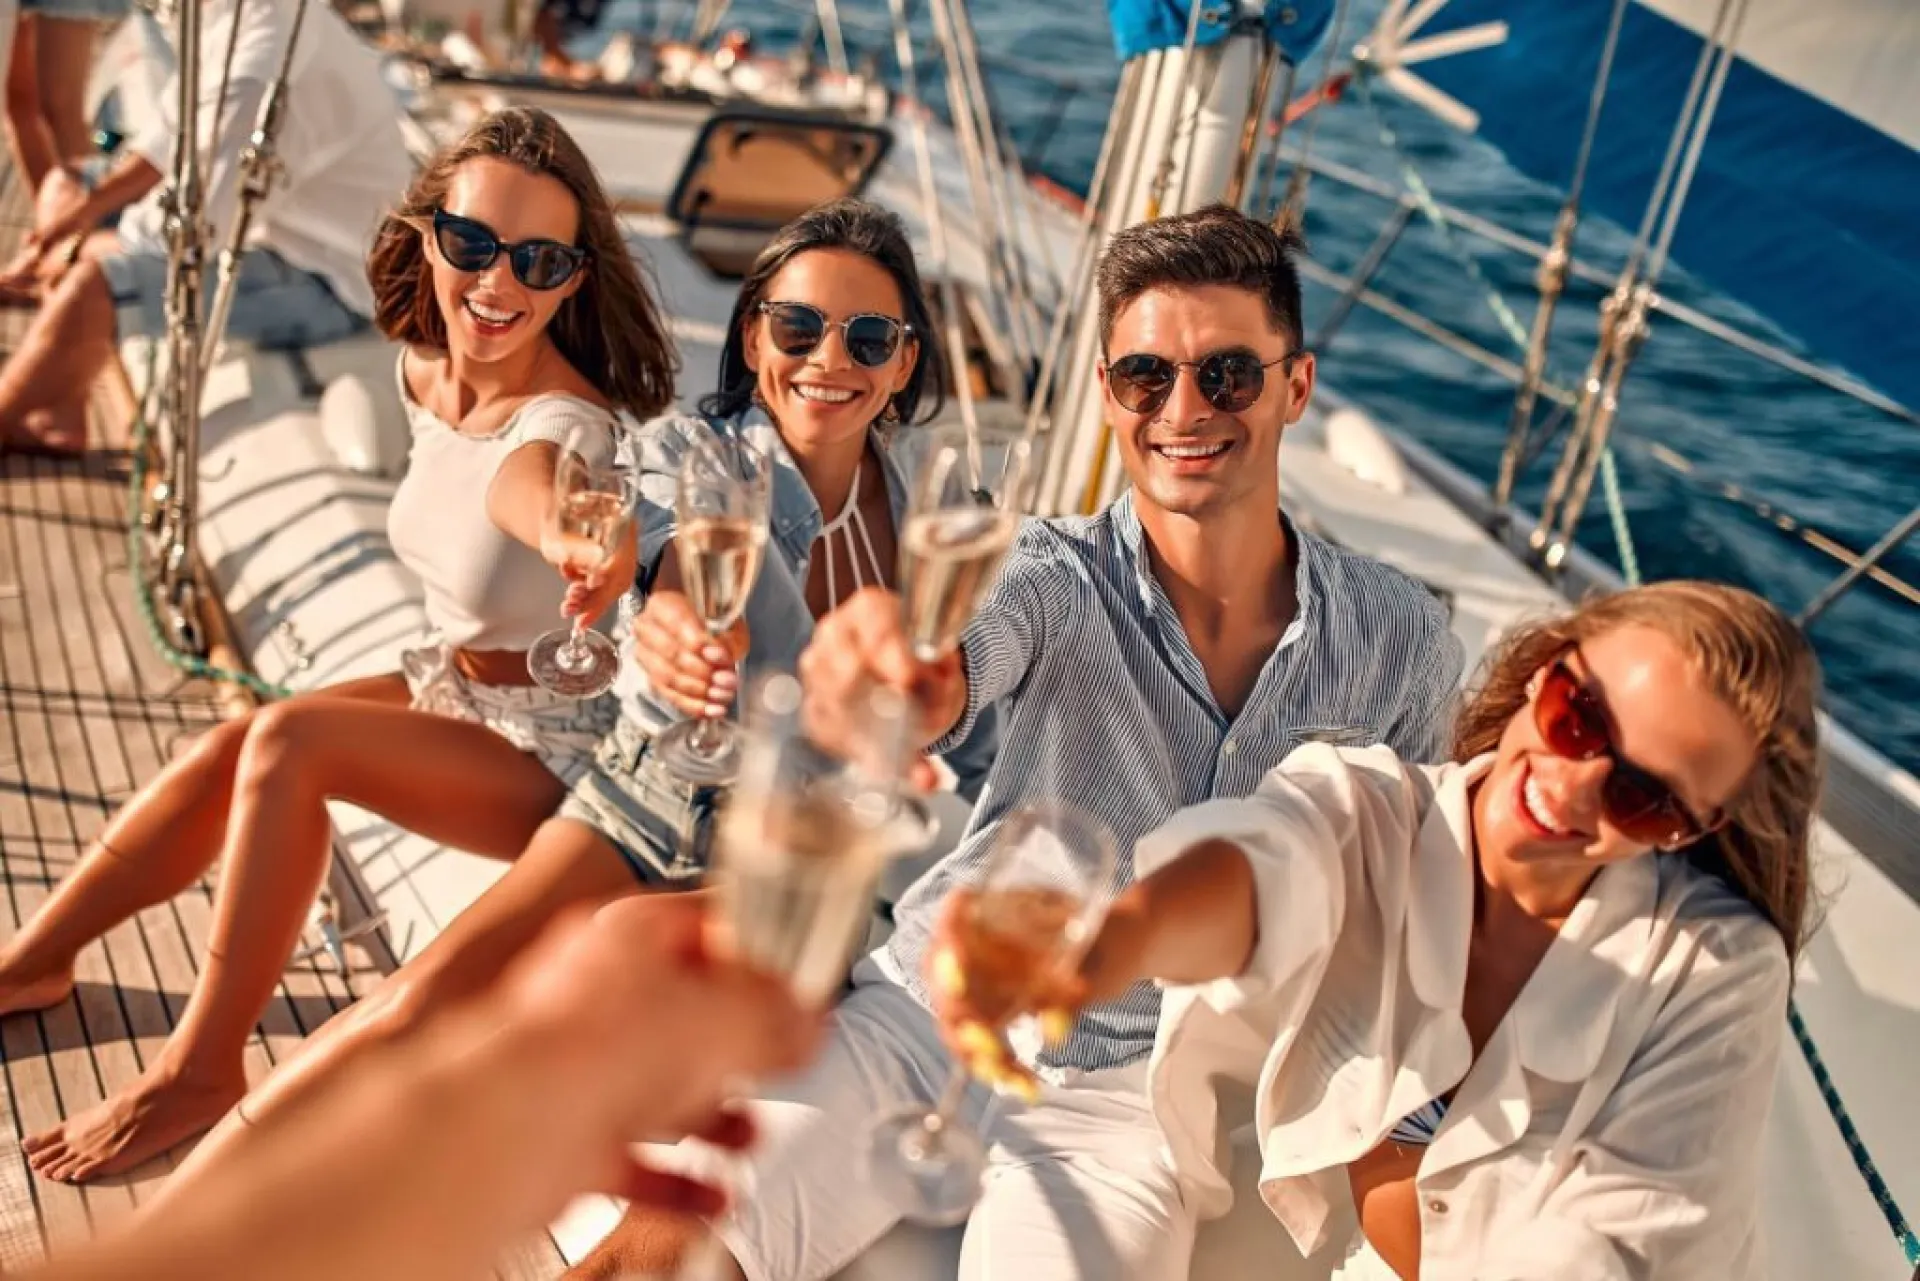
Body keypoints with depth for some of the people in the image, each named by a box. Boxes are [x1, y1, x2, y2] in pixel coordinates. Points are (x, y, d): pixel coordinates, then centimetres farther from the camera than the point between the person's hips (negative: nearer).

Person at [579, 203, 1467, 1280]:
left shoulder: (1404, 640, -3)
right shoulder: (1058, 577, -8)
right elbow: (957, 664, -31)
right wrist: (881, 681, -54)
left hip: (1131, 1086, 1)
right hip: (931, 1009, 0)